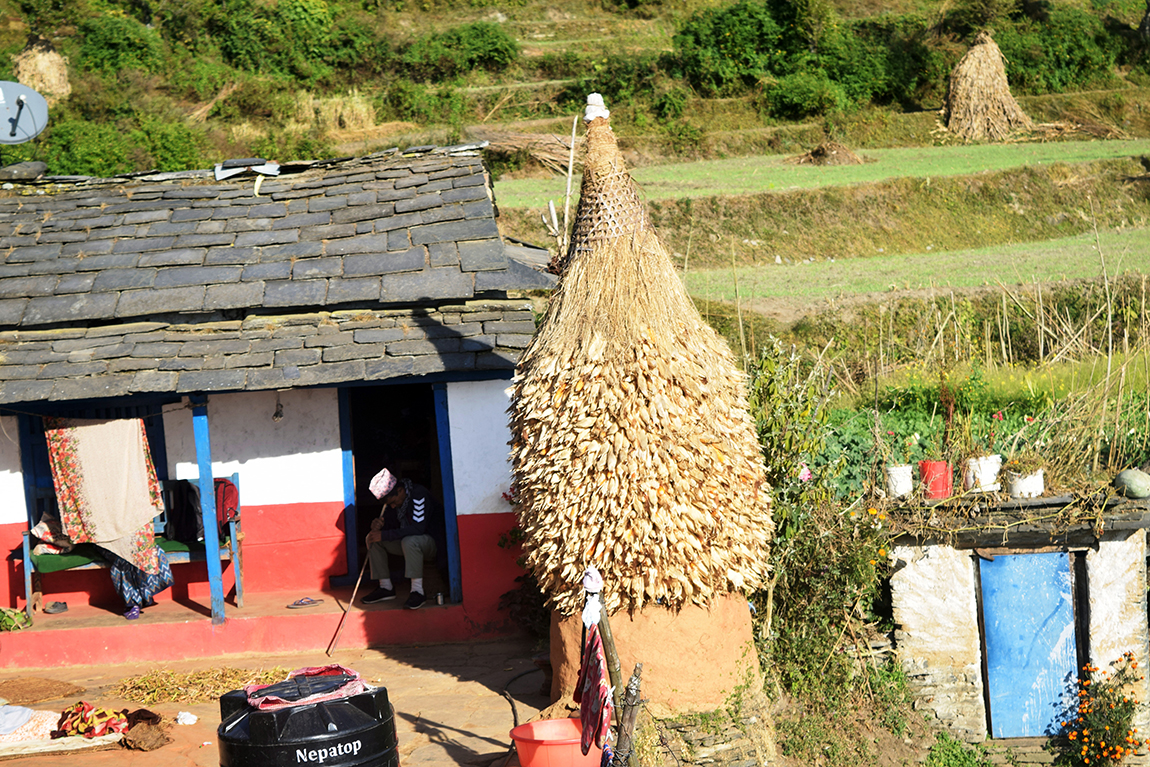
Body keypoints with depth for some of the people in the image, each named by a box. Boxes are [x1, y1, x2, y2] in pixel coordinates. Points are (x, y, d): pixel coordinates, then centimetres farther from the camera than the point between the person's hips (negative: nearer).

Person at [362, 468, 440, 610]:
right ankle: (386, 587, -6)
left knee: (409, 541, -39)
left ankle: (417, 591, -33)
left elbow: (418, 528, -32)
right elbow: (385, 521, 9)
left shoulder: (419, 494, -24)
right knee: (372, 538, -7)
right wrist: (376, 524, -18)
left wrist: (384, 535, -31)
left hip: (432, 541, -8)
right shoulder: (392, 498, 2)